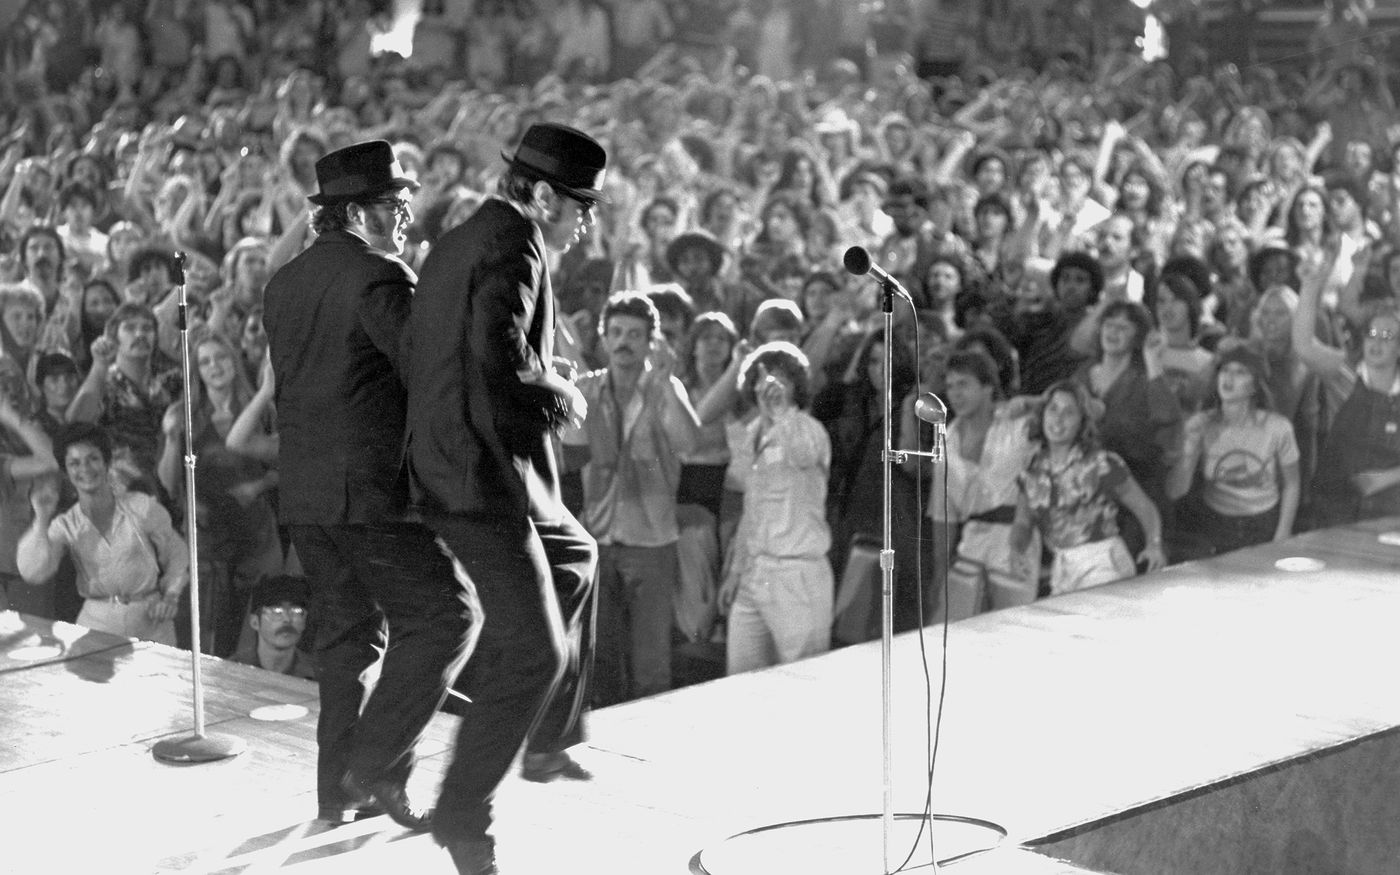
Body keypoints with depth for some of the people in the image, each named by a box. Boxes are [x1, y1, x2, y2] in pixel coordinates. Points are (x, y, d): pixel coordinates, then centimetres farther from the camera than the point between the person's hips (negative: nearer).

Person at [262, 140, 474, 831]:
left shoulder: (284, 283, 15)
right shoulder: (379, 277, -11)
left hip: (303, 492, 9)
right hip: (371, 488, -9)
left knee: (348, 632, 16)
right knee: (442, 617, -1)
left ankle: (340, 788, 17)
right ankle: (377, 768, -6)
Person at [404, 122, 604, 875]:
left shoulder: (456, 242, 15)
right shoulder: (513, 247, -15)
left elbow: (418, 354, 18)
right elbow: (501, 368, -27)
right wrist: (564, 399, -9)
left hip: (444, 466, 11)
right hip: (485, 477, -11)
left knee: (573, 559, 29)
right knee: (534, 650, -6)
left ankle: (550, 741, 35)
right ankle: (462, 813, 2)